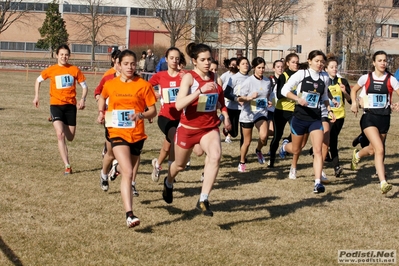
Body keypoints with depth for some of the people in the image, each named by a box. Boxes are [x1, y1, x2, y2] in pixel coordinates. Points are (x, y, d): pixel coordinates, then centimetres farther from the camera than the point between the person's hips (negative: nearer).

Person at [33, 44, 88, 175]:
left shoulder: (75, 70, 1)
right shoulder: (51, 70, 1)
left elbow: (84, 86, 9)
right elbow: (38, 80, 18)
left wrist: (83, 99, -8)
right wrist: (36, 96, 8)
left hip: (70, 105, 1)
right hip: (56, 105, -1)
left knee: (70, 138, 9)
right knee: (60, 135, -18)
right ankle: (67, 166, -16)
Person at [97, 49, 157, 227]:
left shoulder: (143, 85, -4)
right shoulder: (110, 84, 1)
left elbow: (153, 111, -2)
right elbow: (102, 98, 24)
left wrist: (141, 115, -21)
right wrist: (101, 112, 7)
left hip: (137, 134, 2)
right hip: (118, 133, -1)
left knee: (131, 172, 19)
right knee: (127, 172, -19)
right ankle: (129, 215, -25)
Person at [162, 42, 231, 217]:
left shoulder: (213, 77, 0)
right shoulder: (189, 77, -16)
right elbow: (179, 104, -31)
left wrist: (225, 114, 11)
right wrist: (200, 90, -39)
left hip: (210, 127, 3)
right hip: (188, 128, -3)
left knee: (215, 156, -27)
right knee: (180, 165, 19)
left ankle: (203, 200, -23)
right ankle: (168, 182, 55)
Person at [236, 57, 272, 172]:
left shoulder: (267, 81, 4)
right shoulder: (248, 81, -9)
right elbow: (240, 98, -8)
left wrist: (269, 102, 0)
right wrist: (249, 97, -27)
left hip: (261, 113, 2)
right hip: (248, 114, -2)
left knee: (263, 136, -23)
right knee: (247, 141, 6)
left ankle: (258, 151, 9)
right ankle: (242, 162, 27)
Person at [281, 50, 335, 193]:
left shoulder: (325, 79, 6)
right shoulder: (301, 74, -7)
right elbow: (285, 90, -8)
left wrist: (329, 110, 7)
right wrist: (298, 98, -24)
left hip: (316, 118, 2)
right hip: (300, 117, -2)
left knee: (318, 150, -12)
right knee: (296, 149, 15)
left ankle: (318, 182, -16)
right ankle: (285, 146, 53)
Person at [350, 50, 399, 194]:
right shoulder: (366, 78, 0)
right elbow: (354, 90, 16)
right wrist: (354, 103, -1)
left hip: (384, 118, 2)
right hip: (369, 117, -2)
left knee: (373, 149, 16)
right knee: (379, 149, -18)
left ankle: (357, 155, 52)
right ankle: (383, 183, -19)